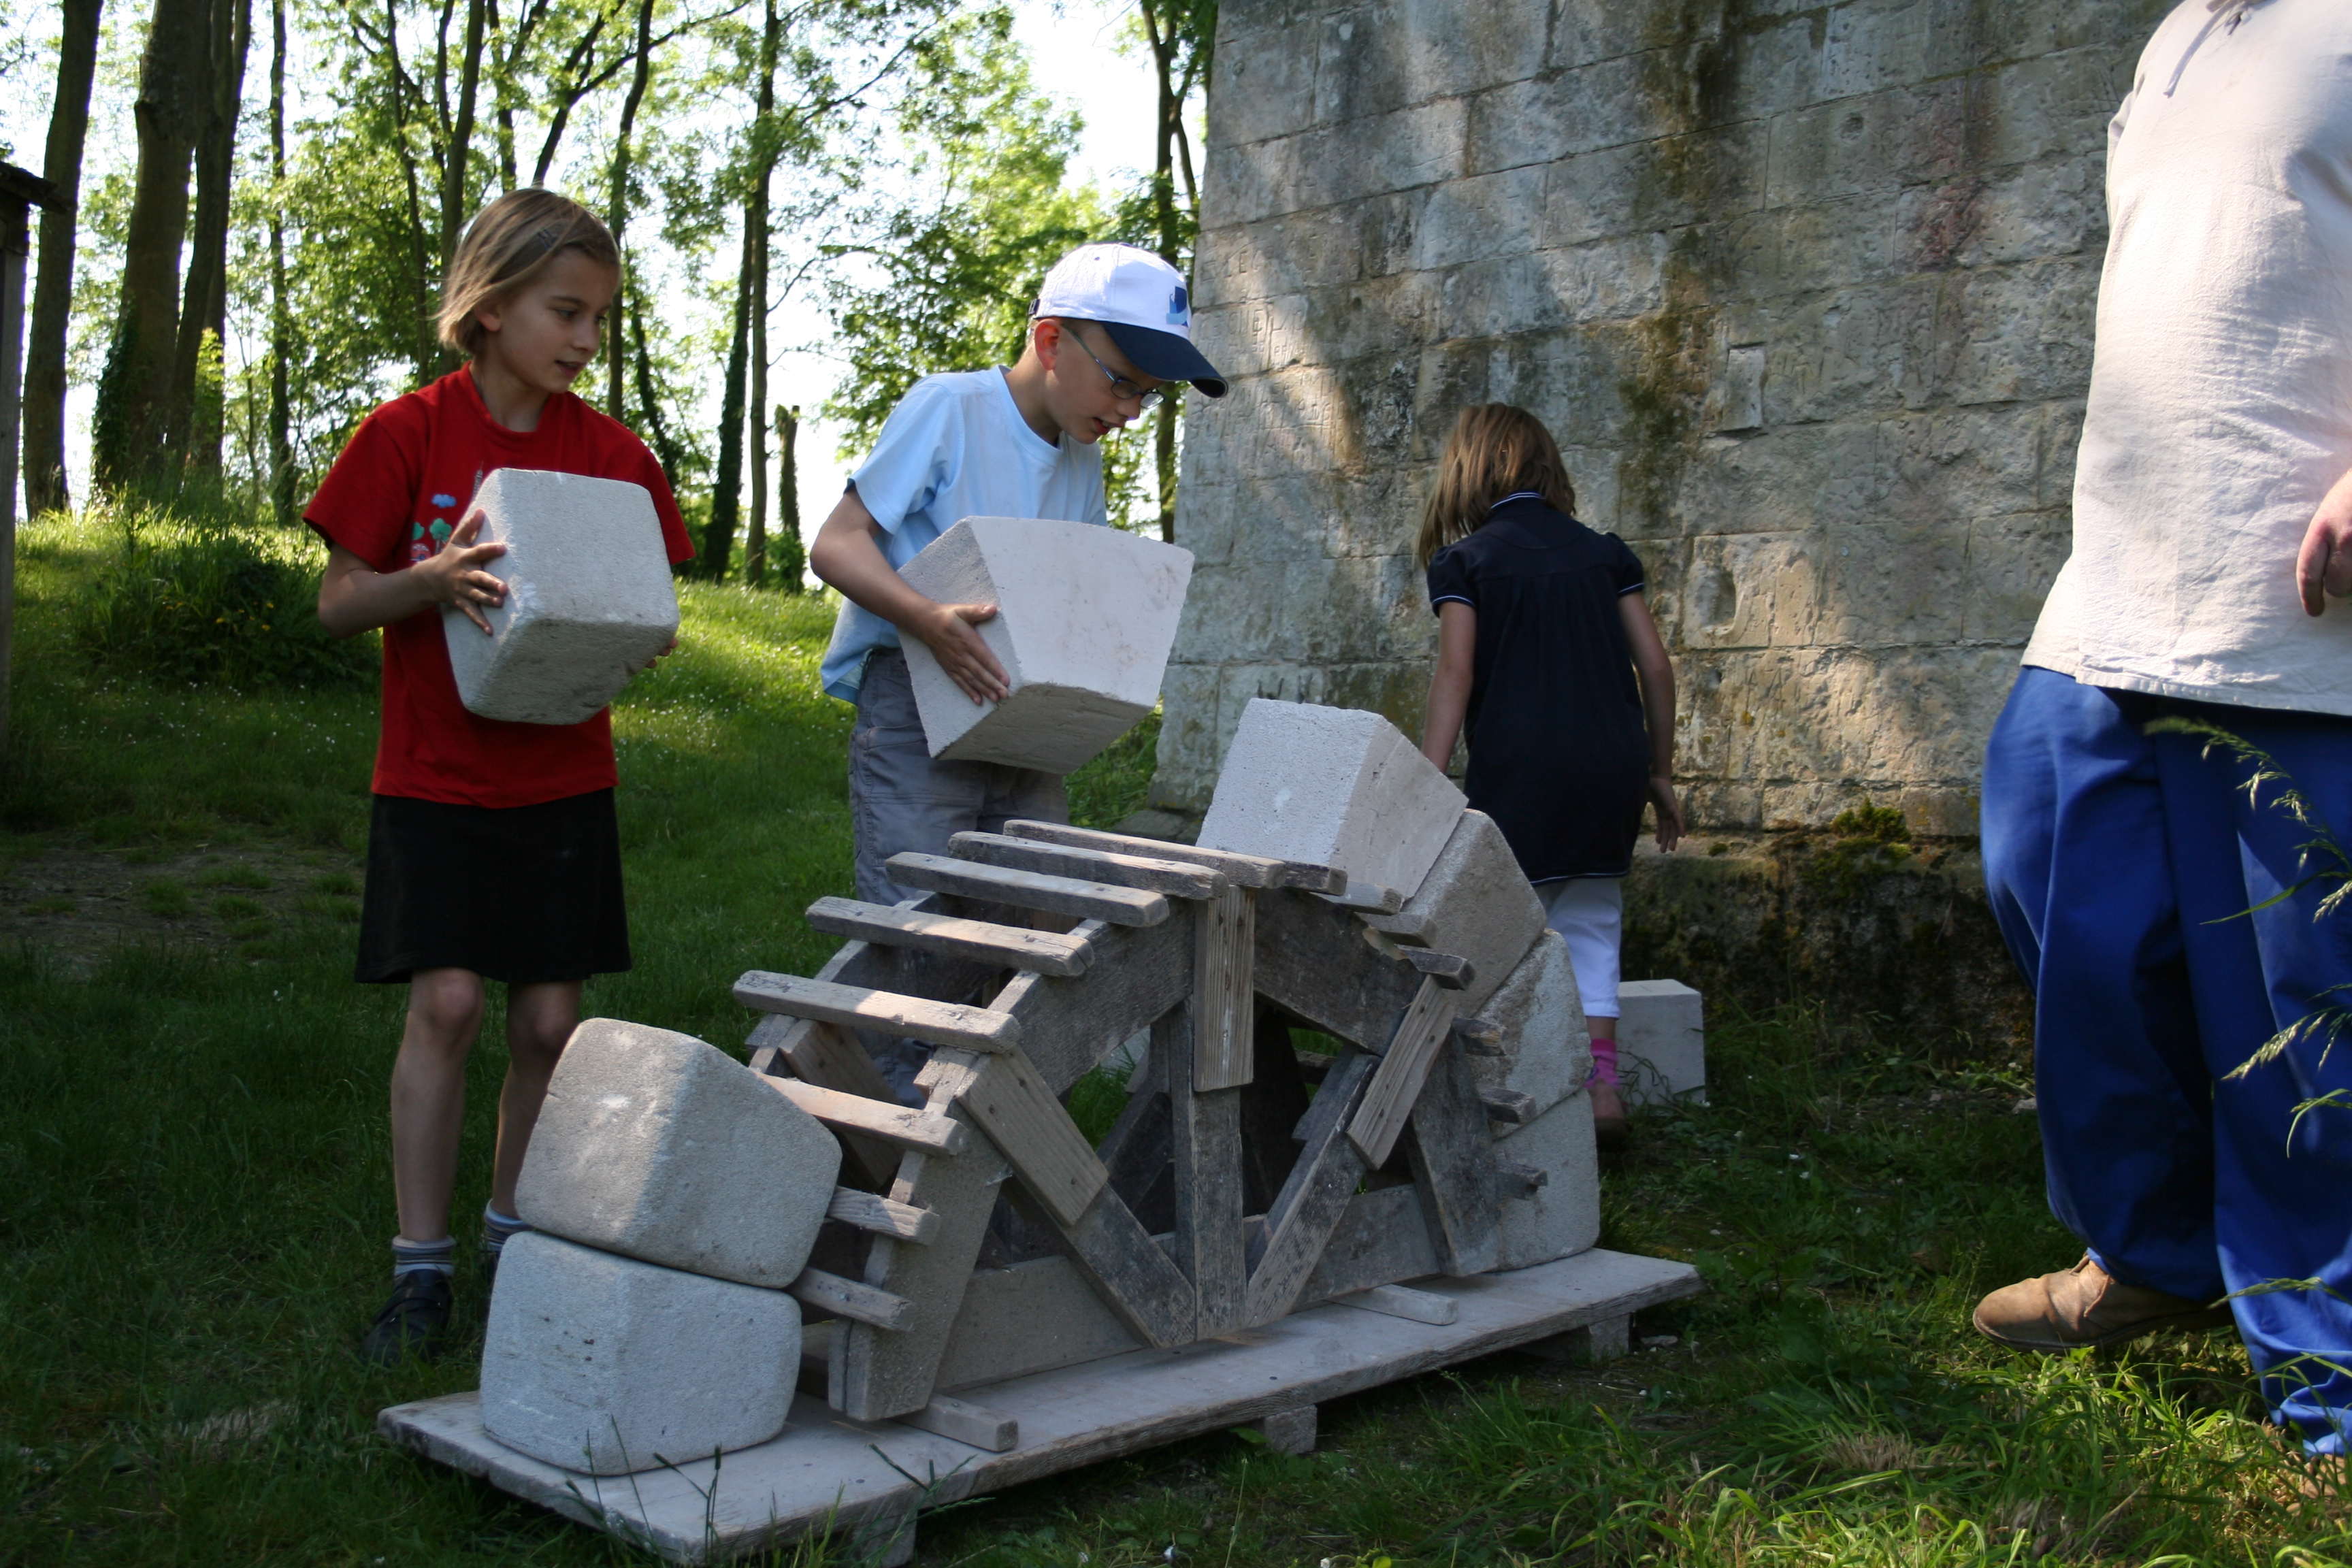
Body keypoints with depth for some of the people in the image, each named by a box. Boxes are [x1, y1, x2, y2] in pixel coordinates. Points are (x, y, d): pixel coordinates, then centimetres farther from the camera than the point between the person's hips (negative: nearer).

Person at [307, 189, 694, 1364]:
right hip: (436, 776, -2)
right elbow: (337, 601, -4)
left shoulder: (612, 455, 2)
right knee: (446, 1002, -9)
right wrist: (430, 581, -24)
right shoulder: (410, 434, -5)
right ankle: (419, 1269, 4)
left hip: (563, 780, 3)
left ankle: (513, 1236, 23)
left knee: (550, 1020, 3)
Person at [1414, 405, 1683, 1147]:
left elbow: (1455, 674, -8)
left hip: (1519, 766, -3)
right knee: (1589, 925, 14)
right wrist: (1660, 773, 17)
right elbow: (1655, 667, 10)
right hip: (1613, 762, 4)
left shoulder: (1464, 560, 3)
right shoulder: (1603, 551, 13)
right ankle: (1601, 1083, 4)